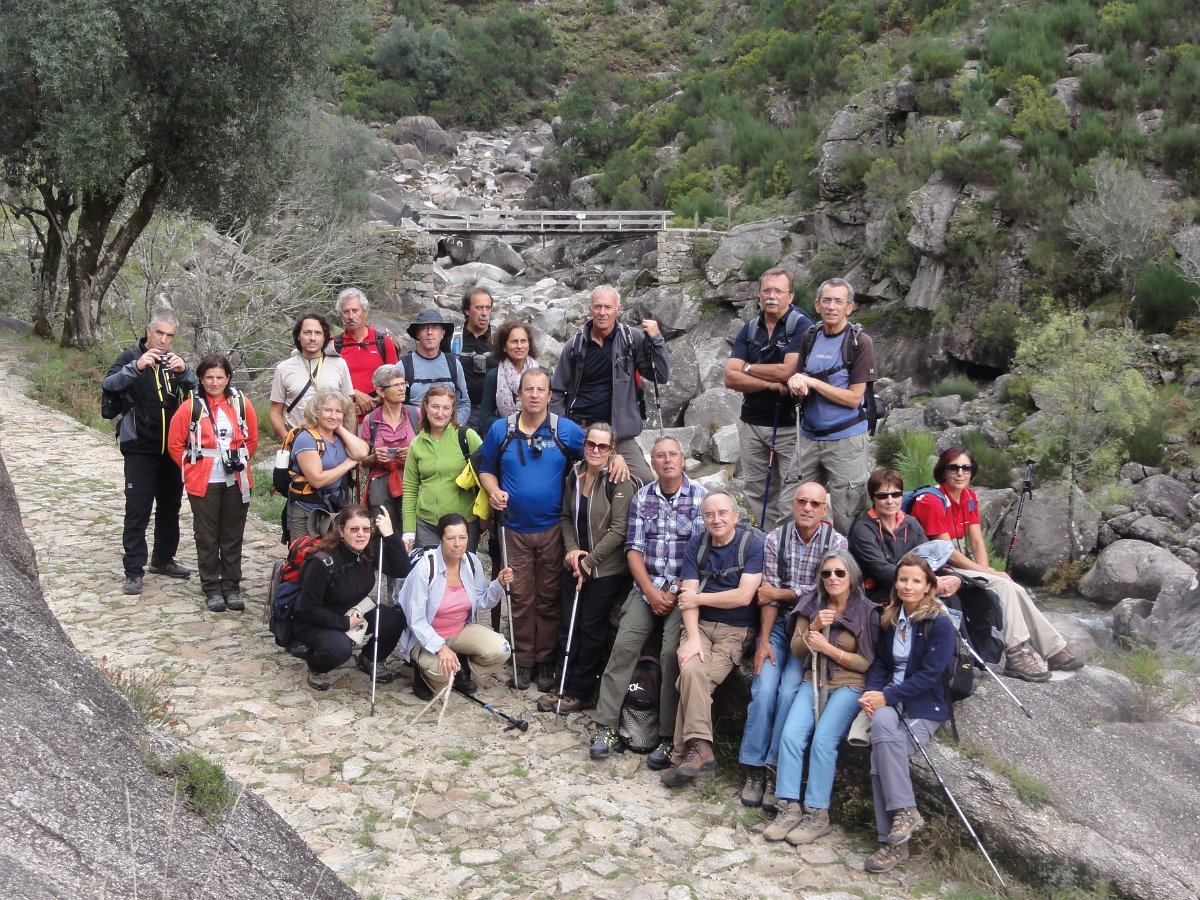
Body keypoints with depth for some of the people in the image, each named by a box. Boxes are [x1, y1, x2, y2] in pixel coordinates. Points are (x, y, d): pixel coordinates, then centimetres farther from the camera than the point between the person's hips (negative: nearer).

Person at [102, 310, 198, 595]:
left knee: (170, 506, 14)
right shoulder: (131, 357, -2)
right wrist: (136, 367, -33)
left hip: (172, 448, 4)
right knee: (138, 510, -5)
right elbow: (109, 385, -18)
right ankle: (134, 571, 0)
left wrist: (184, 371, -26)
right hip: (140, 448, -4)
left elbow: (198, 390, -7)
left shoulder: (174, 360, 8)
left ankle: (163, 559, 29)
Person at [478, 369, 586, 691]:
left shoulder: (567, 430, 0)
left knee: (549, 598, 4)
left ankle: (545, 661, 15)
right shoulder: (500, 430, 3)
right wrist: (494, 491, -8)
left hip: (552, 529, -1)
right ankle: (523, 661, 16)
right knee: (521, 598, 5)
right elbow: (486, 469, 11)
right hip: (515, 529, 1)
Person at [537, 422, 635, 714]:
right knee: (568, 626, 10)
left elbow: (618, 530, -16)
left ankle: (580, 691, 15)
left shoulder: (620, 481, -14)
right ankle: (561, 685, 21)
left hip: (606, 569, -5)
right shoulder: (574, 476, 5)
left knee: (591, 629, 3)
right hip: (576, 566, 6)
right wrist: (571, 549, -3)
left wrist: (589, 561, -14)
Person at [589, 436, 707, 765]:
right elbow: (634, 549, 5)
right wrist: (651, 592, -7)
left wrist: (675, 593, -10)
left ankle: (669, 738, -10)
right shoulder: (642, 497, 9)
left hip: (684, 590, -3)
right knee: (623, 646, -12)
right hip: (647, 587, 3)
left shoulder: (701, 496, -2)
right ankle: (606, 728, -7)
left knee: (672, 653, -18)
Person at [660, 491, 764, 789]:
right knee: (692, 670, -27)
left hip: (736, 630, -3)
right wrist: (692, 637, -15)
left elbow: (744, 596, -14)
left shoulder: (753, 543, -6)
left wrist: (698, 598, -5)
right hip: (700, 624, 3)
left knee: (692, 676, -25)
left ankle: (687, 752, -19)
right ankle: (699, 748, -22)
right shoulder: (697, 543, 7)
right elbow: (689, 594, -1)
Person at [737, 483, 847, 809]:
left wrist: (779, 593, -3)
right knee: (764, 689, -18)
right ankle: (754, 768, -9)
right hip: (779, 624, 1)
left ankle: (775, 769, -10)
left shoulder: (837, 543, -3)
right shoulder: (776, 539, 2)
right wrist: (763, 640, -11)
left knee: (789, 692, -21)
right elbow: (768, 594, -3)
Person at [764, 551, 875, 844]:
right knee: (790, 735, -21)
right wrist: (813, 627, -10)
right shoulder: (811, 604, 9)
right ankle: (789, 807, -17)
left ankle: (817, 814, -17)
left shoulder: (866, 611, -2)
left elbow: (867, 663, -4)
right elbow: (797, 651, 8)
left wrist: (829, 648, -13)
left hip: (849, 686, -3)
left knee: (823, 740, -25)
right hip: (813, 681, 4)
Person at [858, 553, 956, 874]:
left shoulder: (940, 624, -6)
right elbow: (879, 663, 13)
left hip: (925, 706, -4)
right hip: (890, 700, 4)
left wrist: (887, 696, -17)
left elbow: (929, 674, -12)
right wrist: (872, 692, -8)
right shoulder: (889, 620, 13)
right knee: (881, 722, -30)